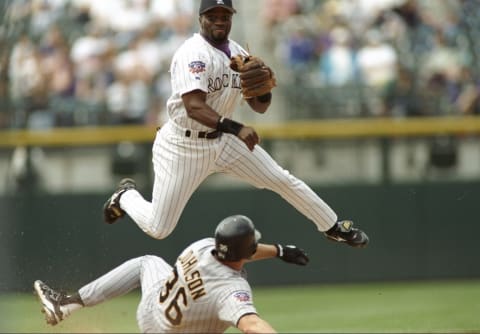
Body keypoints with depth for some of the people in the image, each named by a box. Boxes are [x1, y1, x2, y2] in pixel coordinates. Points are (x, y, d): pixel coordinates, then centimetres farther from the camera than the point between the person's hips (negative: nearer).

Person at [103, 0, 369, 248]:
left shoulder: (238, 53, 3)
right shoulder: (193, 53, -22)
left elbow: (259, 107, 8)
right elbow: (194, 107, -34)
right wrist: (236, 128, -45)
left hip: (223, 141, 7)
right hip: (183, 146, -7)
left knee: (282, 180, 5)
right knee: (157, 229, -4)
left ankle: (333, 227, 24)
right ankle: (126, 196, 29)